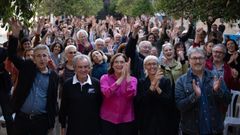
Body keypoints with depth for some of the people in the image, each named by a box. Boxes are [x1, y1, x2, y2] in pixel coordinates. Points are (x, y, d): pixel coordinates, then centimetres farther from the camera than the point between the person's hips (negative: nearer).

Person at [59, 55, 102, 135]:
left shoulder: (96, 83, -4)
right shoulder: (68, 84, -2)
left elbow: (100, 105, 2)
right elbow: (63, 106, 4)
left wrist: (100, 125, 3)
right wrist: (63, 126, 5)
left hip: (92, 128, 0)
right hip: (73, 127, 0)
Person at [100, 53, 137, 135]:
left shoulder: (132, 79, 1)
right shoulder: (105, 78, 0)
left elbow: (130, 94, -19)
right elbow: (107, 93, -20)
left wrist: (127, 75, -24)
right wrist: (121, 78, -23)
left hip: (126, 120, 1)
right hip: (108, 120, 0)